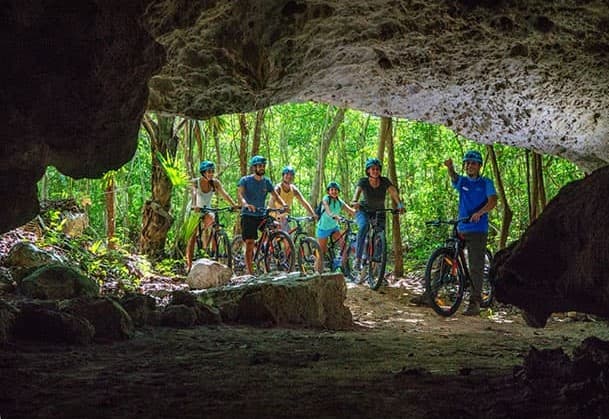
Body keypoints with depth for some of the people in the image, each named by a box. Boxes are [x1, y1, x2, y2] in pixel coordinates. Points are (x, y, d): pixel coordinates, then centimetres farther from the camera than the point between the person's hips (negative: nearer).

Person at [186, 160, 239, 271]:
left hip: (206, 209, 2)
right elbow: (194, 194, -37)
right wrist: (195, 206, -57)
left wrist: (234, 205, -42)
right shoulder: (195, 182, -18)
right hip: (194, 210, -2)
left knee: (210, 218, -31)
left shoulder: (215, 182, -12)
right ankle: (189, 263, -3)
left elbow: (224, 194, -25)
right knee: (192, 236, -8)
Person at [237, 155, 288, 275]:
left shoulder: (267, 181, 9)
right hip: (248, 215, -4)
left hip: (261, 215, 4)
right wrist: (246, 204, -40)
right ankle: (249, 272, -3)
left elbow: (275, 195, 2)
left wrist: (283, 204, -19)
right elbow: (240, 193, -19)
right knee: (249, 244, -7)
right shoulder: (245, 180, -4)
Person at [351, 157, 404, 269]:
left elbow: (394, 193, -29)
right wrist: (355, 201, -59)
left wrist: (400, 204, -49)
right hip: (363, 211, -2)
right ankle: (358, 258, -32)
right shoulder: (363, 181, -19)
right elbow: (357, 191, -37)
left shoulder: (385, 181, -16)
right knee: (364, 226, -32)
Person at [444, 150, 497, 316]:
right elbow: (453, 177, -11)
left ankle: (475, 303, -5)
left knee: (476, 266, -7)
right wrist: (450, 167, -36)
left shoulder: (486, 183, 4)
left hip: (478, 229, -4)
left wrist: (479, 212, -29)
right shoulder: (462, 181, 12)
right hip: (461, 229, 4)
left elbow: (493, 201, -11)